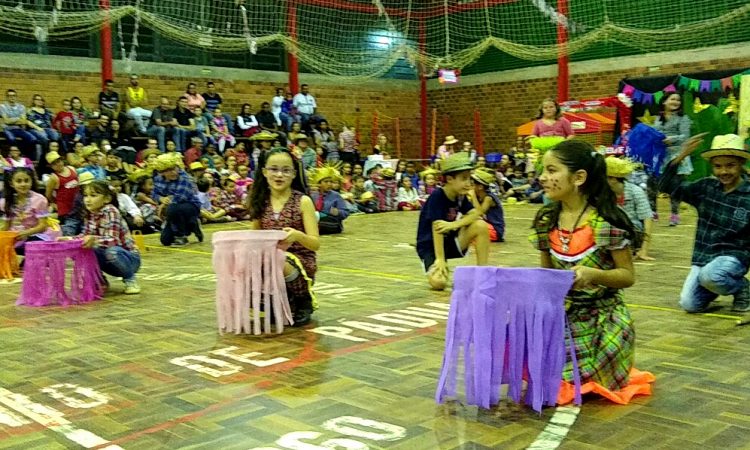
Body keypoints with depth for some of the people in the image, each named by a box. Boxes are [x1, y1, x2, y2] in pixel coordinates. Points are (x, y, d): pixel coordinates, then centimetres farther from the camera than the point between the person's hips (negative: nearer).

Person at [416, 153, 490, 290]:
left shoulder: (460, 196, -1)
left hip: (451, 240, 6)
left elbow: (476, 214, -13)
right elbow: (437, 227, -26)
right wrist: (440, 259, -29)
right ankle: (435, 268, 7)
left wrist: (454, 224, -30)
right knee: (439, 282, -31)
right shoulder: (437, 196, -21)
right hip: (430, 245, -6)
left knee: (481, 225, -17)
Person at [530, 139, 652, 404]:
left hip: (601, 318, -4)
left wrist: (594, 275, -31)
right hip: (559, 315, 5)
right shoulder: (546, 221, -2)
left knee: (581, 382, -10)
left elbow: (628, 276, -13)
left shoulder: (607, 222, -19)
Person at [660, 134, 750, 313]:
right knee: (689, 305, -11)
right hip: (703, 256, 4)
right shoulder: (706, 187, 4)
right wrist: (681, 156, -12)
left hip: (733, 256, -4)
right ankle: (716, 287, 23)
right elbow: (669, 187, 0)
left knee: (709, 275, -36)